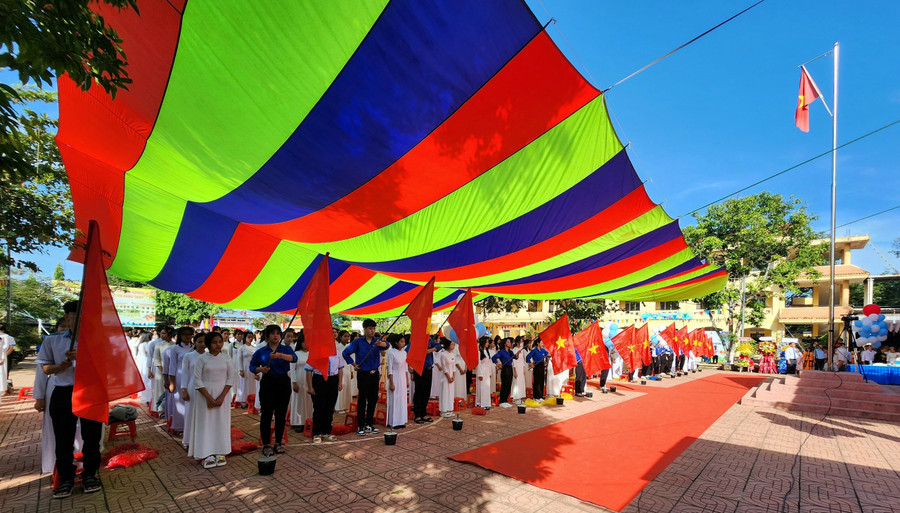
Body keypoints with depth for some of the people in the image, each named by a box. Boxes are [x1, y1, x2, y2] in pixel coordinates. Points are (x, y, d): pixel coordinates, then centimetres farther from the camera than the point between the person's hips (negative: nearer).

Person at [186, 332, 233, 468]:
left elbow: (231, 378, 1)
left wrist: (222, 397, -9)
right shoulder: (201, 358, -5)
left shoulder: (225, 358, 2)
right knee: (206, 423, 2)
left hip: (223, 394, 2)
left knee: (221, 423, 6)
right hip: (205, 394, -2)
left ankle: (220, 453, 16)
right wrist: (209, 398, -12)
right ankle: (207, 455, 11)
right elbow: (197, 380, -7)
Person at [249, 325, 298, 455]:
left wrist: (280, 355, -37)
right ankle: (266, 444, 15)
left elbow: (294, 358, -19)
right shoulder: (261, 351, 3)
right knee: (266, 414, 2)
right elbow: (252, 366, 8)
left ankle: (278, 443, 22)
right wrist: (260, 369, -13)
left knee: (281, 414, 8)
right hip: (267, 382, 0)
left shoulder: (286, 349, 1)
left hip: (283, 382, 1)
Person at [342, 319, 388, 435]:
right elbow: (345, 353, 0)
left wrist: (381, 344, -41)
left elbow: (386, 345, -19)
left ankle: (369, 424, 24)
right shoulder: (358, 342, -4)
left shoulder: (377, 341, 2)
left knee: (373, 399, 11)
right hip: (363, 374, -4)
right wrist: (354, 364, -4)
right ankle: (361, 426, 10)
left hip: (375, 374, 4)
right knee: (362, 400, 1)